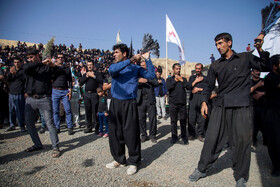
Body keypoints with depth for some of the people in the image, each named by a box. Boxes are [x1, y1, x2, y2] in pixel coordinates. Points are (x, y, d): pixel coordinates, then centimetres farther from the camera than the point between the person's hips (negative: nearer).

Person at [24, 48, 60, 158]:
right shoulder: (29, 67, 11)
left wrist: (53, 65, -12)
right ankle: (38, 145, 26)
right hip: (30, 99, 5)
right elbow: (25, 68, -12)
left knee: (50, 123, -5)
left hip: (44, 99, -4)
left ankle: (55, 147, 4)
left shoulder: (47, 67, 5)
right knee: (28, 122, 9)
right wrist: (41, 63, -14)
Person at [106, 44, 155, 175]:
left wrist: (147, 59, -2)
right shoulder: (113, 66, 11)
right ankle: (119, 159, 27)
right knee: (115, 133, 9)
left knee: (131, 134, -1)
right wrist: (131, 60, -14)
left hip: (129, 104, -3)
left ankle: (133, 162, 16)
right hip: (115, 104, 3)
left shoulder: (135, 68, 7)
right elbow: (113, 70, -14)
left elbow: (151, 75, -2)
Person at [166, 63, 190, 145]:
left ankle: (184, 136, 15)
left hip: (182, 103, 1)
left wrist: (181, 80, -4)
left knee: (183, 120, 3)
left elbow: (188, 87, 0)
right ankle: (174, 136, 15)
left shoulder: (183, 79, 16)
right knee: (173, 121, 4)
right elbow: (168, 88, -9)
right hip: (173, 103, -1)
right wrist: (175, 80, -5)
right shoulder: (169, 79, 10)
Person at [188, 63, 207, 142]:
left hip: (202, 98, -1)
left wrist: (198, 89, -3)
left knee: (202, 118, -3)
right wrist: (196, 81, 0)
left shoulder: (205, 78, 14)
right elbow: (189, 87, 5)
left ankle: (200, 134, 7)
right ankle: (192, 134, 6)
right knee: (191, 117, -3)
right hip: (193, 98, 1)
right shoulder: (192, 77, 20)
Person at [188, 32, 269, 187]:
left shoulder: (245, 58, 9)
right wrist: (204, 102, 3)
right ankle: (201, 169, 17)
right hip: (220, 106, 2)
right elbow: (209, 85, 15)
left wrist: (260, 49, -8)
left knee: (241, 141, 2)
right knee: (211, 138, 1)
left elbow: (265, 66, 4)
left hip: (241, 106, -2)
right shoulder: (215, 65, 15)